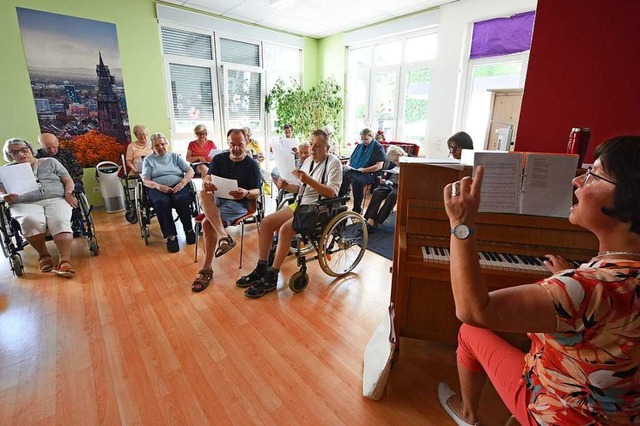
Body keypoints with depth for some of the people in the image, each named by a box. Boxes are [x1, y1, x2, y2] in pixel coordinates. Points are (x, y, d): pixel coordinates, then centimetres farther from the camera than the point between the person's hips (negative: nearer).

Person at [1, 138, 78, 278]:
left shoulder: (50, 162, 18)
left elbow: (68, 180, 14)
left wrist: (69, 194, -6)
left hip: (55, 199, -1)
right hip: (25, 204, 1)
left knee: (60, 222, -33)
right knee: (31, 221, -35)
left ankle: (64, 261, -45)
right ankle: (43, 255, -17)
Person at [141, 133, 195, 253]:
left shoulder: (175, 156, 20)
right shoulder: (148, 159, 19)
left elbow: (190, 171, 8)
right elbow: (145, 181, 6)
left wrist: (182, 183, -13)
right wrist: (158, 186, -16)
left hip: (178, 186, 0)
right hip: (158, 188, 0)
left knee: (182, 200, -35)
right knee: (162, 203, -36)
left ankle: (188, 229, -15)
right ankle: (170, 236, -31)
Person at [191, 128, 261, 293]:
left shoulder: (252, 165, 1)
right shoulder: (219, 159, 11)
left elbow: (257, 193, -4)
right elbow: (206, 179, -2)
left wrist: (246, 193, -28)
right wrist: (206, 183, -28)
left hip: (237, 203, -3)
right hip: (217, 198, 4)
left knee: (207, 223, -27)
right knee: (204, 195, -32)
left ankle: (206, 269, -17)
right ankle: (224, 237, -41)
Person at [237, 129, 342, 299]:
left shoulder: (334, 163, -8)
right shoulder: (308, 160, 14)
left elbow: (331, 193, -20)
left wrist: (308, 180, -28)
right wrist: (286, 186, -2)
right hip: (299, 204, 8)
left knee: (285, 229, -29)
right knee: (266, 222, -7)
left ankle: (271, 278, -16)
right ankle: (261, 269, 3)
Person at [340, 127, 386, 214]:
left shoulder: (378, 147, 2)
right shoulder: (360, 145, 22)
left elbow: (379, 166, -7)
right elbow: (351, 158, 27)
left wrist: (365, 170, -18)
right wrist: (348, 165, 4)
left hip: (368, 174, -6)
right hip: (353, 170, 6)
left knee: (356, 181, -38)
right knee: (341, 176, -25)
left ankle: (357, 209, -26)